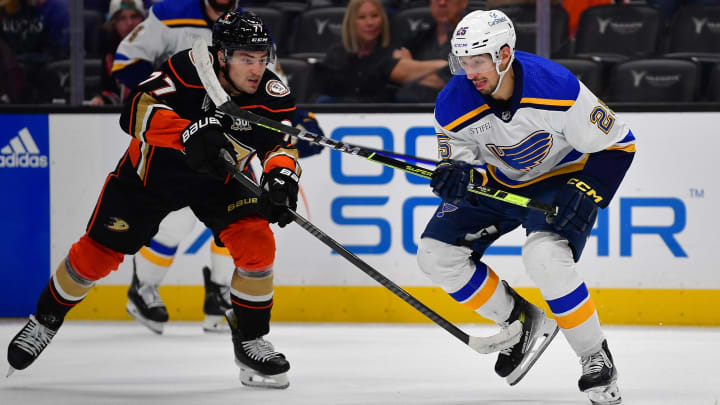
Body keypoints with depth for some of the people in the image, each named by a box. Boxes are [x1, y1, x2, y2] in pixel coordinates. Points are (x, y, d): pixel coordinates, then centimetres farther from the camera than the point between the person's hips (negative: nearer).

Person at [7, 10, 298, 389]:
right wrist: (190, 133, -56)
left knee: (257, 244, -18)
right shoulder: (190, 69, -33)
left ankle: (250, 341, 1)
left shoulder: (272, 95, -22)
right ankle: (47, 318, 28)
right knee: (98, 252, 2)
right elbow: (137, 109, -41)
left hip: (220, 179, 2)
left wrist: (281, 176, -47)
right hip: (153, 172, -2)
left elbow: (282, 143, -24)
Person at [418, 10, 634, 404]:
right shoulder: (453, 105, -22)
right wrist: (459, 177, -36)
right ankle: (523, 323, 10)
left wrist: (587, 195, -26)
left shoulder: (558, 88, -31)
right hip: (498, 182, 5)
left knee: (545, 257, -32)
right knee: (436, 253, -7)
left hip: (561, 178, -5)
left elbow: (617, 145, -19)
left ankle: (597, 360, -14)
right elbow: (463, 163, -12)